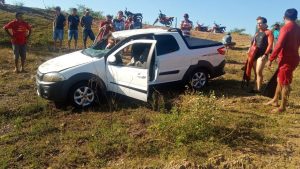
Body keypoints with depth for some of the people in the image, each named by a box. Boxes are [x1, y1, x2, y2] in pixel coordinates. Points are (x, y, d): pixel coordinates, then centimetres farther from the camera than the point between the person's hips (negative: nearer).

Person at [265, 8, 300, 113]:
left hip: (287, 59, -8)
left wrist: (271, 59, -18)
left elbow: (279, 45, -22)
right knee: (280, 80, 19)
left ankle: (283, 107, 8)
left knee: (284, 83, -1)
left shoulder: (285, 28, -16)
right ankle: (275, 100, 30)